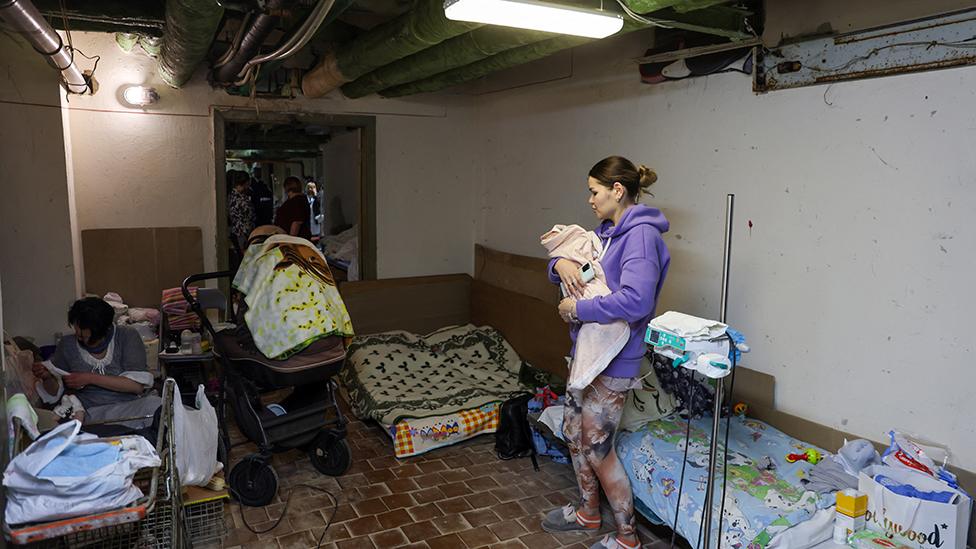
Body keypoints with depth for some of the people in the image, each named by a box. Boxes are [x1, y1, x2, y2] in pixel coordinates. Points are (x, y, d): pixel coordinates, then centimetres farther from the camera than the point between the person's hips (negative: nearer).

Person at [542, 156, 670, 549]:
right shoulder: (607, 232, 10)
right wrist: (562, 263, -8)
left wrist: (578, 309, -22)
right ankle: (588, 512, 41)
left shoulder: (641, 235, -20)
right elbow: (567, 263, 17)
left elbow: (635, 300, -33)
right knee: (573, 431, 20)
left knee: (597, 447, 2)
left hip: (614, 360, -10)